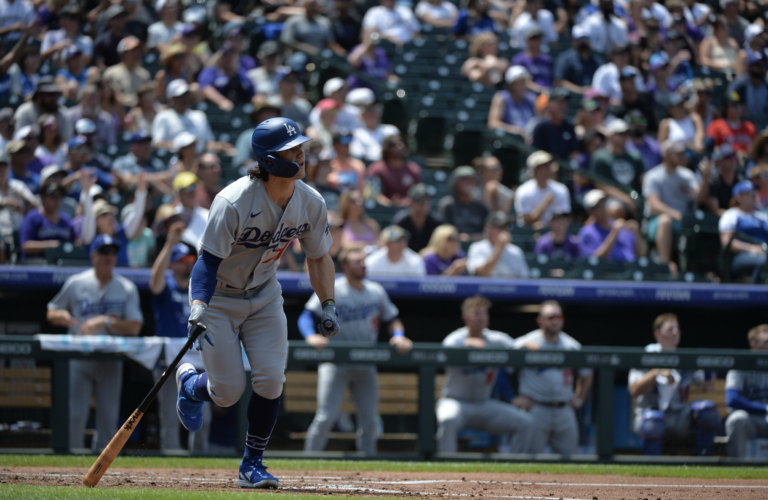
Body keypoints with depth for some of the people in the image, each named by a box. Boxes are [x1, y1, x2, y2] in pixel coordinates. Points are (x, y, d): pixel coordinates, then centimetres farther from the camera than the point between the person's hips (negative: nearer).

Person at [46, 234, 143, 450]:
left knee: (108, 417, 2)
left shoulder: (127, 288, 4)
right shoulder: (75, 284, 4)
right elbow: (51, 313, 12)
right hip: (79, 358, -1)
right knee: (74, 415, -7)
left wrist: (105, 322, -17)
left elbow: (135, 327, -5)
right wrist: (61, 316, -11)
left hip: (110, 362, 1)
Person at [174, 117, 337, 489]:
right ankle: (189, 382, 29)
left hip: (264, 297, 5)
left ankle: (252, 465, 7)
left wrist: (328, 305, -4)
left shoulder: (311, 203, -11)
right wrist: (199, 305, -44)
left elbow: (318, 257, 5)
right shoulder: (233, 202, -29)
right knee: (228, 393, -7)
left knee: (270, 380, -10)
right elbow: (209, 261, -28)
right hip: (218, 296, -5)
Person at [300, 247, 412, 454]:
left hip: (365, 365, 4)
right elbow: (307, 316, -10)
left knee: (369, 420, 3)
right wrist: (311, 336, -30)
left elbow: (392, 319, 17)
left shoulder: (376, 291, 9)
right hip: (335, 363, -4)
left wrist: (398, 335, -4)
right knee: (326, 417, -12)